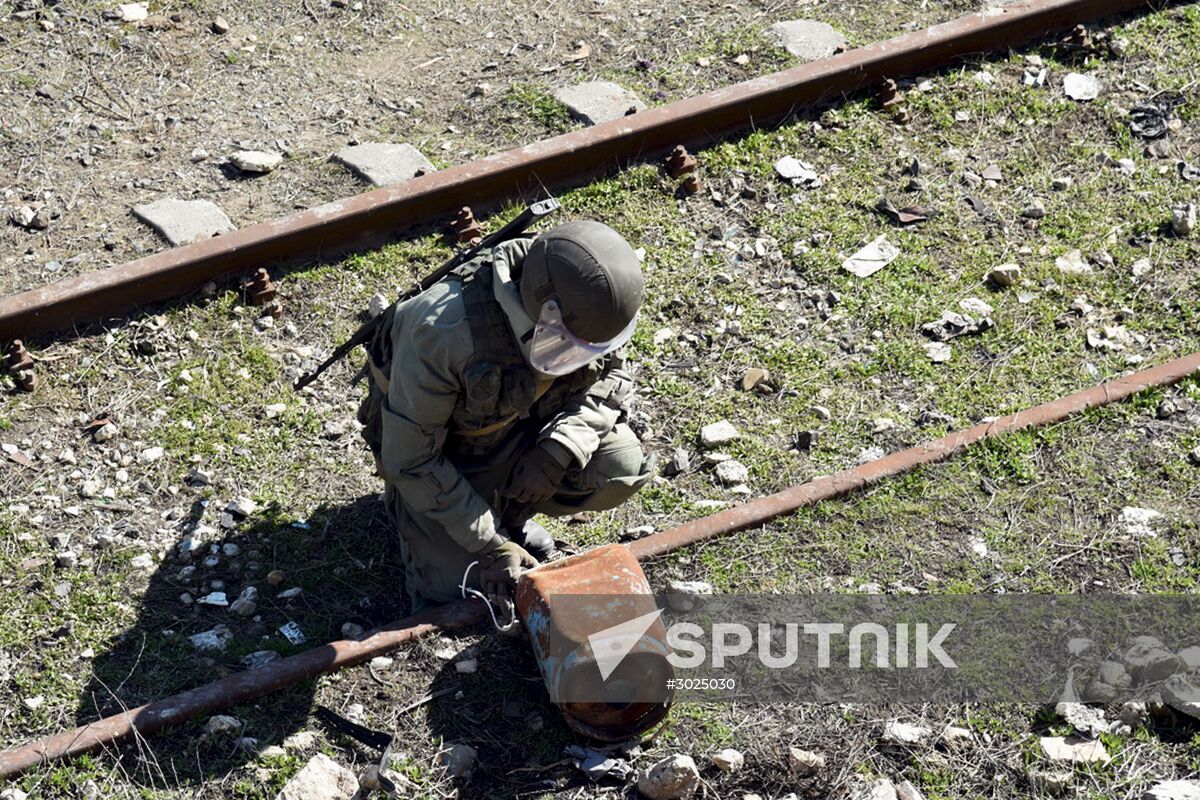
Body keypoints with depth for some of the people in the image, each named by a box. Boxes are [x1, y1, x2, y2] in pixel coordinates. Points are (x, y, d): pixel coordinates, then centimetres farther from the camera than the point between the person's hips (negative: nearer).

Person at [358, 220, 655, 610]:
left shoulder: (584, 307, -26)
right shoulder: (442, 332, -40)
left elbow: (611, 377, -6)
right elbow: (409, 458, -30)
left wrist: (563, 447, -25)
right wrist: (490, 545, -28)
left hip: (524, 423, 4)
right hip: (438, 446, -4)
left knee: (624, 467, -19)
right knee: (454, 589, -13)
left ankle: (509, 511, 8)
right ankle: (405, 504, 17)